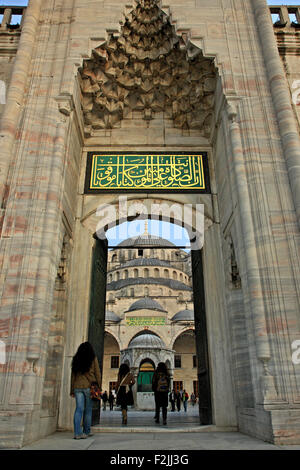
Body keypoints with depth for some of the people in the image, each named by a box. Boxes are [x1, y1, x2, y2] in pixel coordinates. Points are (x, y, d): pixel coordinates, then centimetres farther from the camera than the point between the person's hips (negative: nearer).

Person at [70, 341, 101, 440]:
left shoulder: (76, 359, 10)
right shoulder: (93, 359, 2)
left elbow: (73, 375, 11)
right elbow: (97, 374, 1)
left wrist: (72, 390, 15)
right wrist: (99, 387, 8)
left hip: (77, 387, 3)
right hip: (89, 386, -3)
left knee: (79, 409, 2)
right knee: (88, 410, 8)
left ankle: (77, 433, -5)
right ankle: (86, 432, 15)